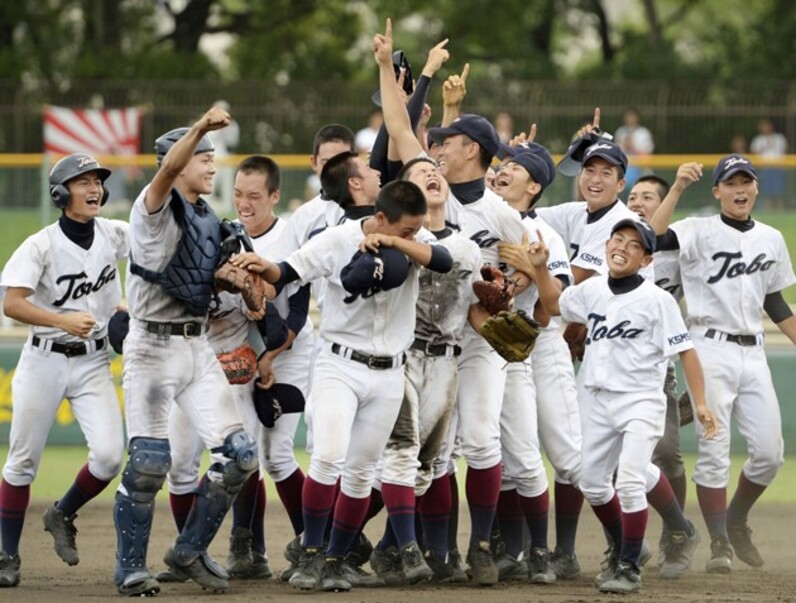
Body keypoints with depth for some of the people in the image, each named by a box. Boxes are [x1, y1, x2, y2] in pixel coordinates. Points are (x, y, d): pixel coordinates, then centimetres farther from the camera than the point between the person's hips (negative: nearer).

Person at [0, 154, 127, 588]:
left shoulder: (114, 235, 1)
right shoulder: (42, 245, -12)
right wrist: (63, 321, -32)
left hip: (94, 361, 3)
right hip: (45, 360, -3)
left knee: (109, 455, -13)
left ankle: (62, 517, 15)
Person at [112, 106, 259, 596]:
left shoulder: (210, 220, 15)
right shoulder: (157, 207, -8)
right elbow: (167, 171, -30)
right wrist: (201, 128, -46)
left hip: (198, 348, 7)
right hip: (154, 347, -7)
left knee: (239, 453, 0)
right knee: (148, 462, -9)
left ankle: (190, 550, 14)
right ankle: (131, 568, 6)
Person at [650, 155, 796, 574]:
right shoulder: (700, 232, -3)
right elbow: (655, 236, -21)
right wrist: (678, 187, -28)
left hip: (753, 353, 5)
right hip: (712, 350, -5)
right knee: (714, 451, -6)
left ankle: (737, 522, 25)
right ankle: (719, 543, -1)